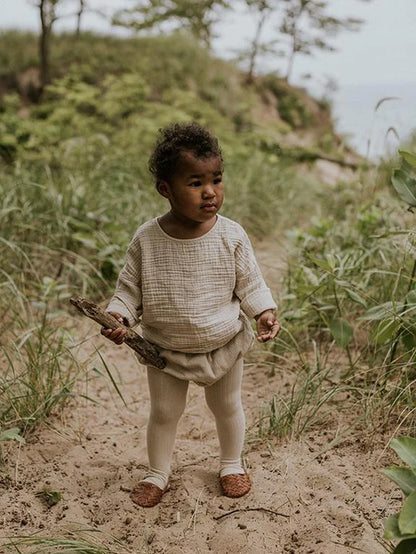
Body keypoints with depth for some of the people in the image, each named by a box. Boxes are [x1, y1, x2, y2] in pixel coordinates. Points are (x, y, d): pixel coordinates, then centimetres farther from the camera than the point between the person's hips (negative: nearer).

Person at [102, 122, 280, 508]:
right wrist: (118, 316, -22)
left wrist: (264, 312, -20)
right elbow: (130, 287, -6)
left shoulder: (231, 236, -17)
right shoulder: (147, 239, -17)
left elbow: (249, 283, -6)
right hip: (165, 349, 0)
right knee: (163, 412, 16)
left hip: (223, 344, 1)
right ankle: (157, 473, 40)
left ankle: (232, 464, 47)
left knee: (227, 406, 21)